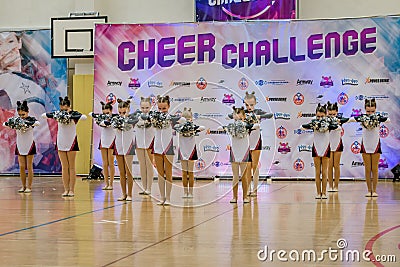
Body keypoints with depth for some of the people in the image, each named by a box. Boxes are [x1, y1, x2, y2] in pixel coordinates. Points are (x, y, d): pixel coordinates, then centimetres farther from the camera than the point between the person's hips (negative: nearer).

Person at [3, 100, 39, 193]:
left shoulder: (31, 119, -10)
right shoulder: (16, 119, 0)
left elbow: (38, 123, -29)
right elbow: (5, 124, -8)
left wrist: (31, 124, -46)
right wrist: (8, 124, -30)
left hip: (29, 145, -3)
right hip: (20, 145, 3)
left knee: (29, 167, 1)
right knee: (21, 167, 4)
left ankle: (29, 186, 6)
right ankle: (23, 186, 12)